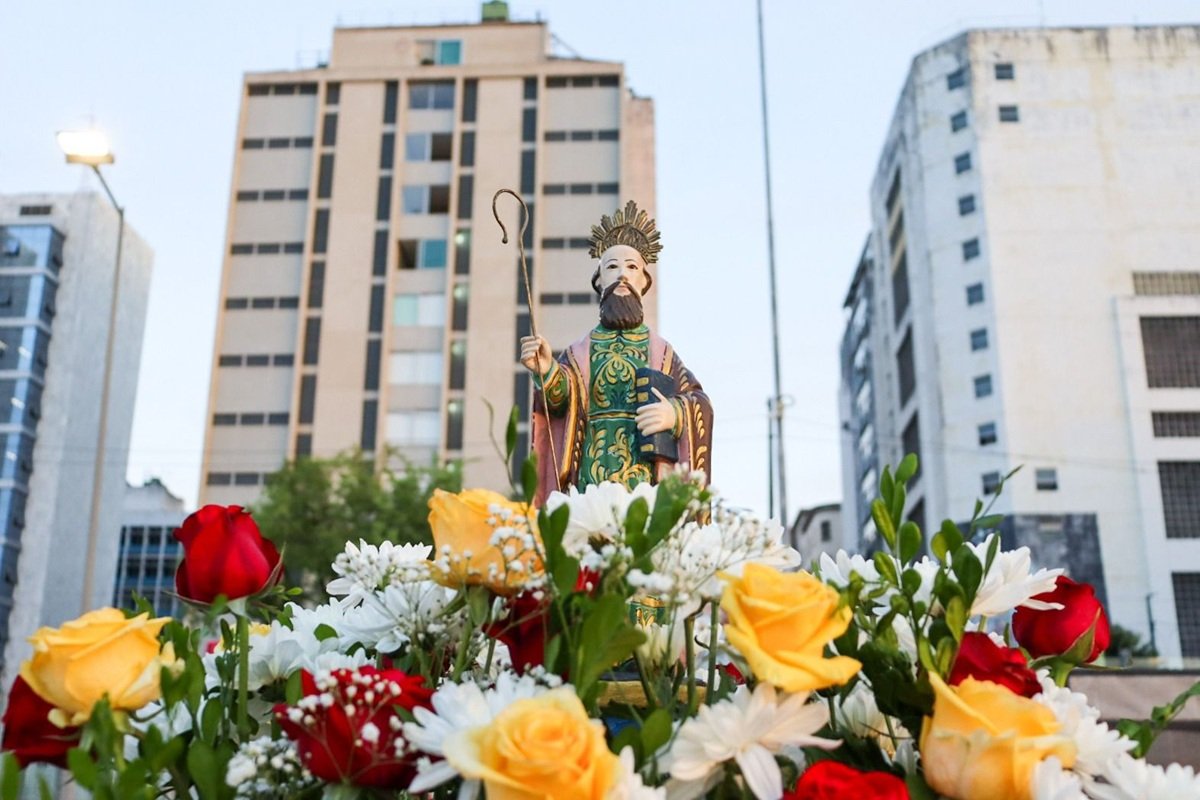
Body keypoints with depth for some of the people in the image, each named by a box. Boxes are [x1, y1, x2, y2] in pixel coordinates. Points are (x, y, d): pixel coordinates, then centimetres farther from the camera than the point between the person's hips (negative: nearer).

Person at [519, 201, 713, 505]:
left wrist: (674, 412, -16)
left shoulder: (660, 351, 14)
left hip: (648, 483, 0)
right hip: (592, 486, 0)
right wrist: (547, 371, -28)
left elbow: (700, 402, 7)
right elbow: (560, 395, -6)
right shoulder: (578, 353, 13)